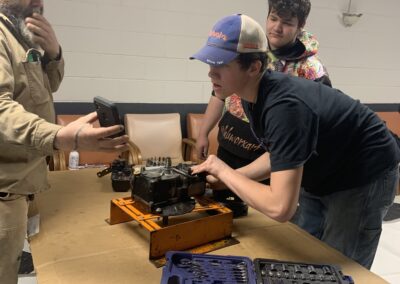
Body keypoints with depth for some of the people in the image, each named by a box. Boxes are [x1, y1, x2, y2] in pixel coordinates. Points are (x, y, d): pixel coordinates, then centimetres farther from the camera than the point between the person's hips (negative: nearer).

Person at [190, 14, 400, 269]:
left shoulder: (284, 107, -37)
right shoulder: (254, 95, -10)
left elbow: (280, 208, -41)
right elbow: (278, 156, 3)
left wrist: (226, 173, -28)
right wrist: (229, 176, -10)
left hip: (365, 176, -8)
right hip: (323, 176, 8)